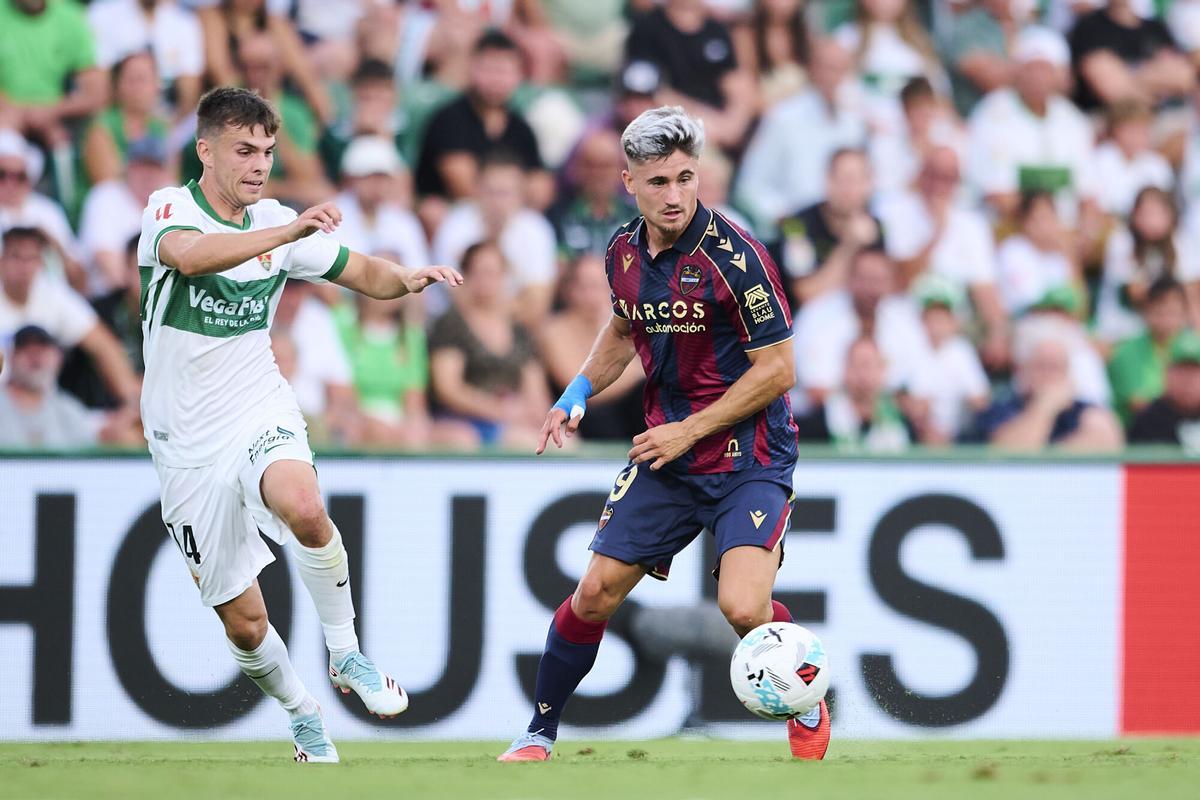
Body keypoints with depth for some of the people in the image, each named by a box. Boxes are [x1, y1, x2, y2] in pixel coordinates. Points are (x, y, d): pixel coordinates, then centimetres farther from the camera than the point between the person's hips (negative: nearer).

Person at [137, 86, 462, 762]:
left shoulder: (278, 224, 3)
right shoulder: (169, 210, -10)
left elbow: (362, 272, 14)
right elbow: (189, 255, -34)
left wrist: (407, 278, -9)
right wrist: (289, 231, -44)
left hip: (260, 413, 2)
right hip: (188, 445, -2)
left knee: (303, 508, -33)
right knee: (243, 622, 0)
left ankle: (347, 653, -14)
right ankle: (303, 718, 28)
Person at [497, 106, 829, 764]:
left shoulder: (733, 257, -19)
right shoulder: (623, 253, 1)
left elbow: (777, 370, -16)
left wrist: (691, 430, -15)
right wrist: (578, 394, 9)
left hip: (747, 457, -6)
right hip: (666, 454, 6)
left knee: (743, 609, -22)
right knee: (595, 592, 1)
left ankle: (809, 709, 8)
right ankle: (539, 731, 20)